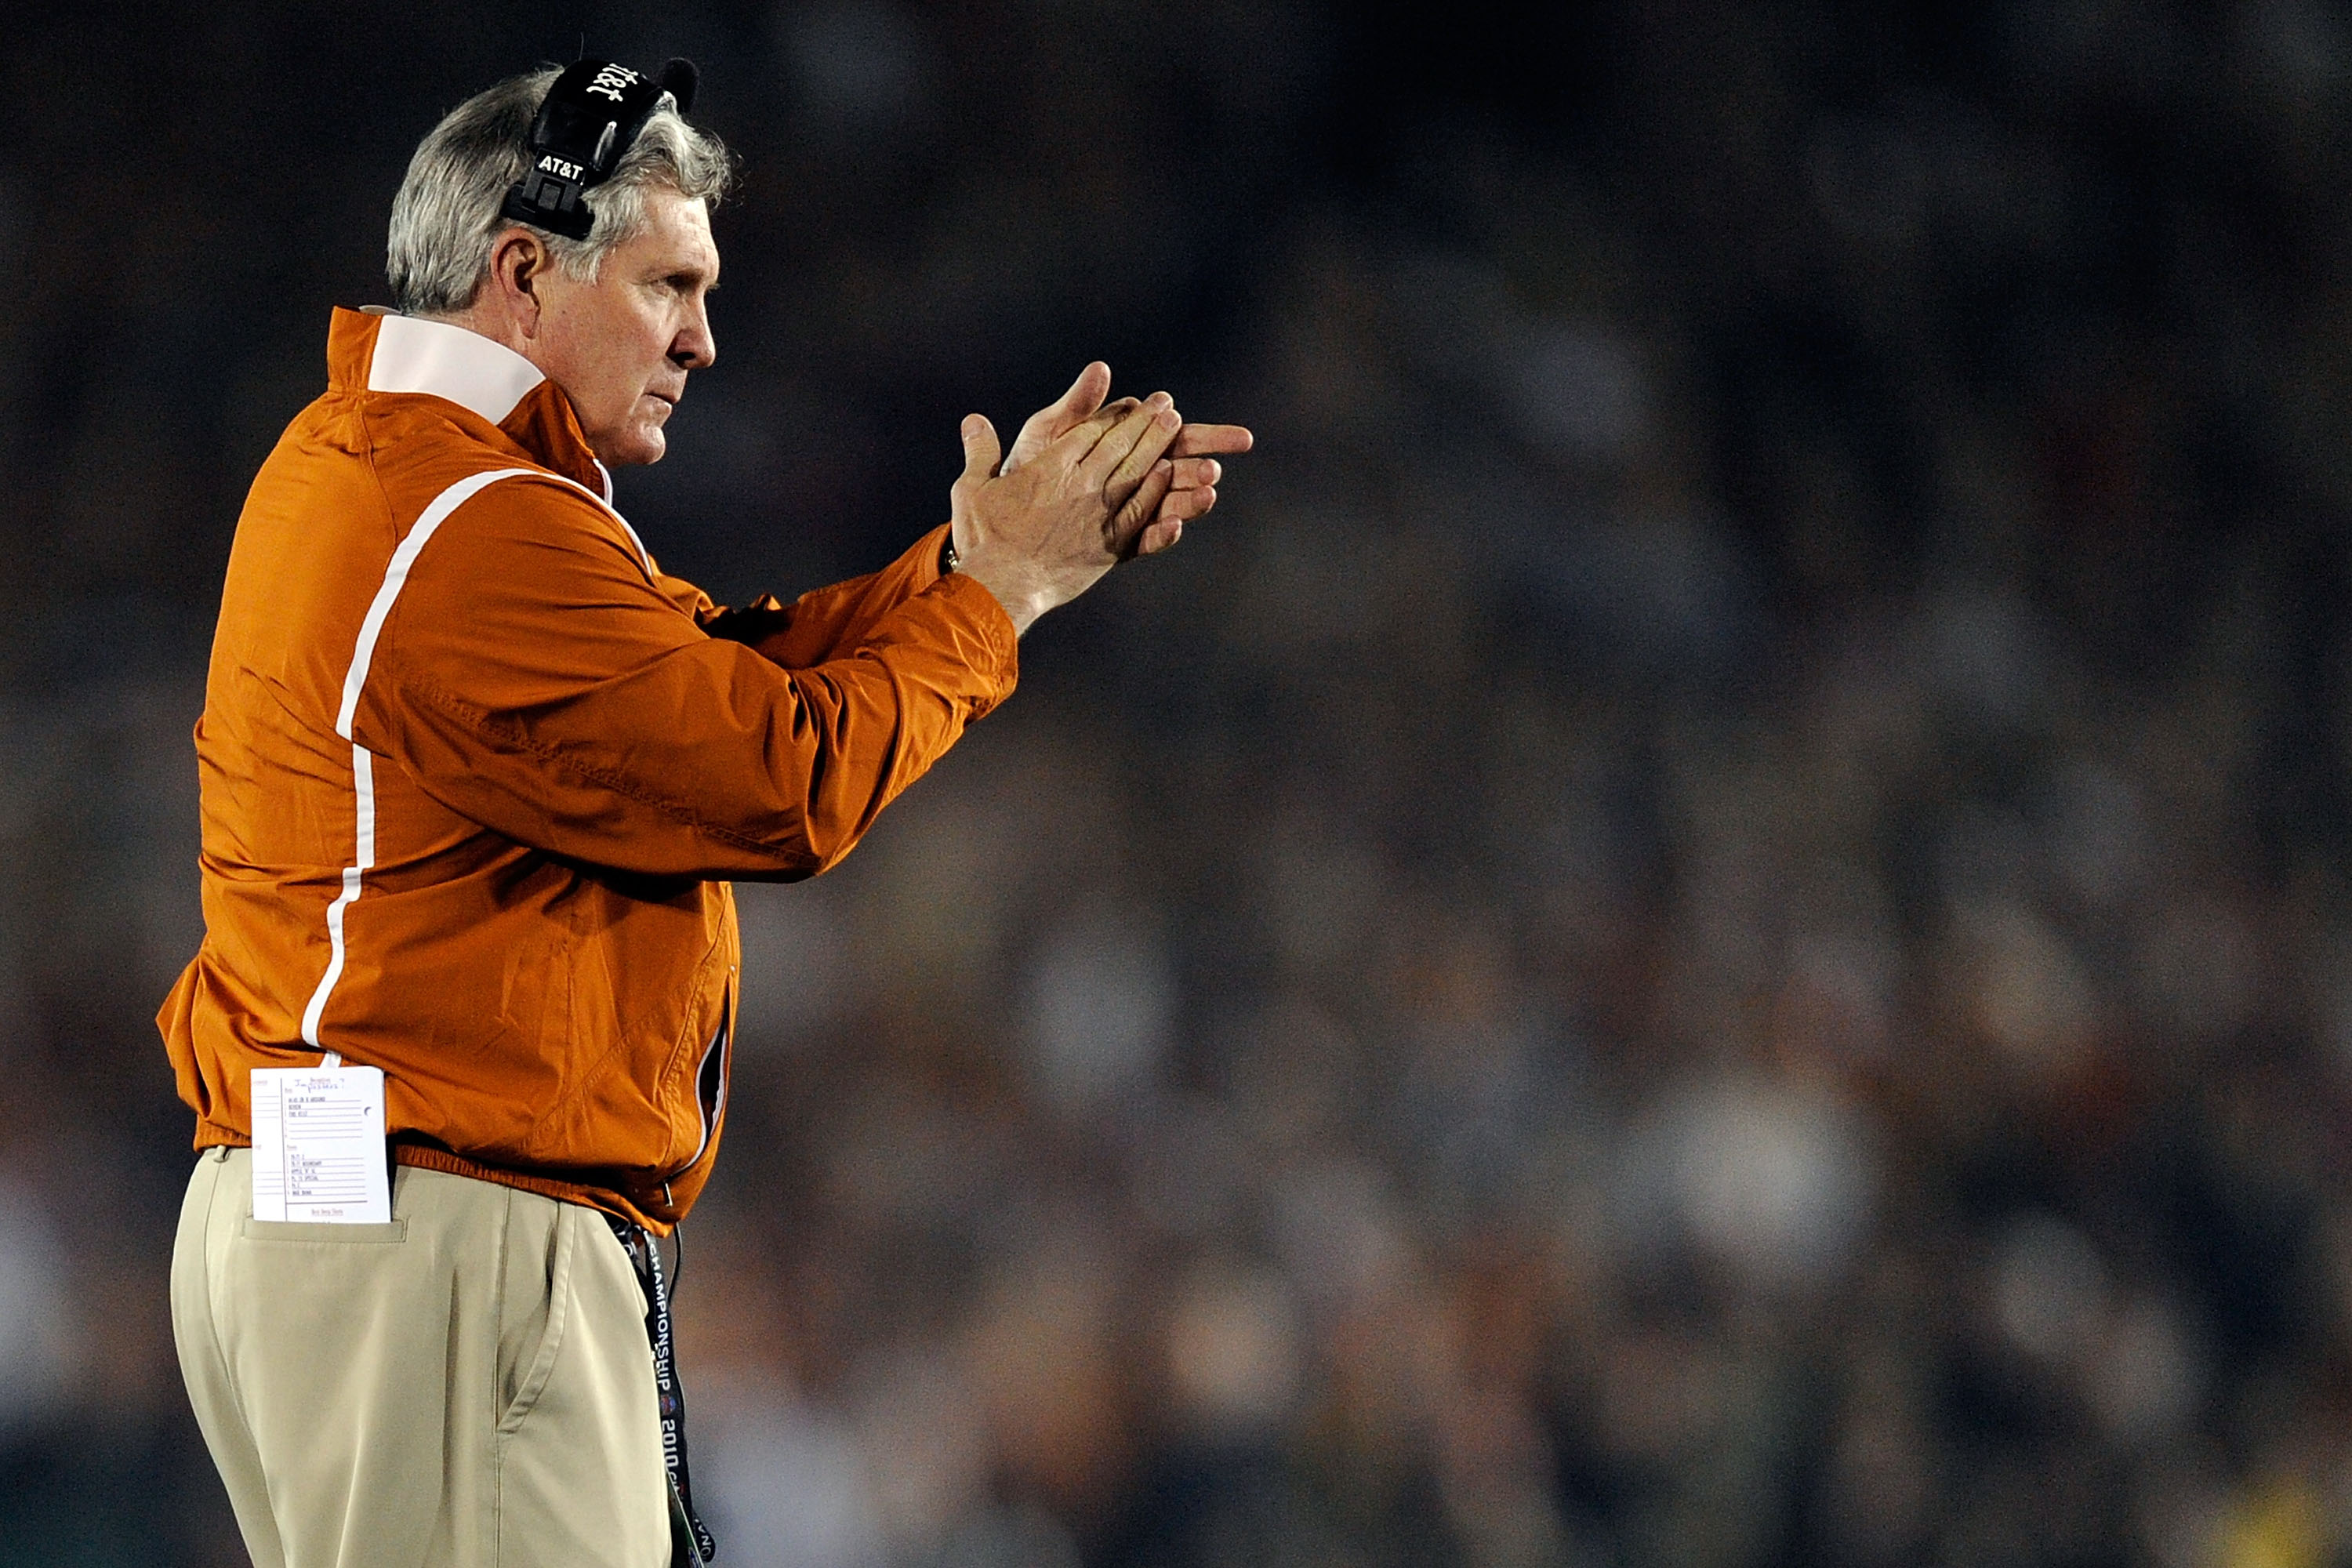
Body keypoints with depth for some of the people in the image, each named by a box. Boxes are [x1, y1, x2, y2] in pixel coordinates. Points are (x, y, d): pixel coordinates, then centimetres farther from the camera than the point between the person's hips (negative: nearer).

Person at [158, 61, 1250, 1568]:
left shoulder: (364, 465, 17)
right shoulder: (481, 533, -18)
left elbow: (711, 663, 14)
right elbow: (791, 782, -14)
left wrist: (986, 557, 7)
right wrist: (995, 587, -1)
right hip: (438, 1256, -11)